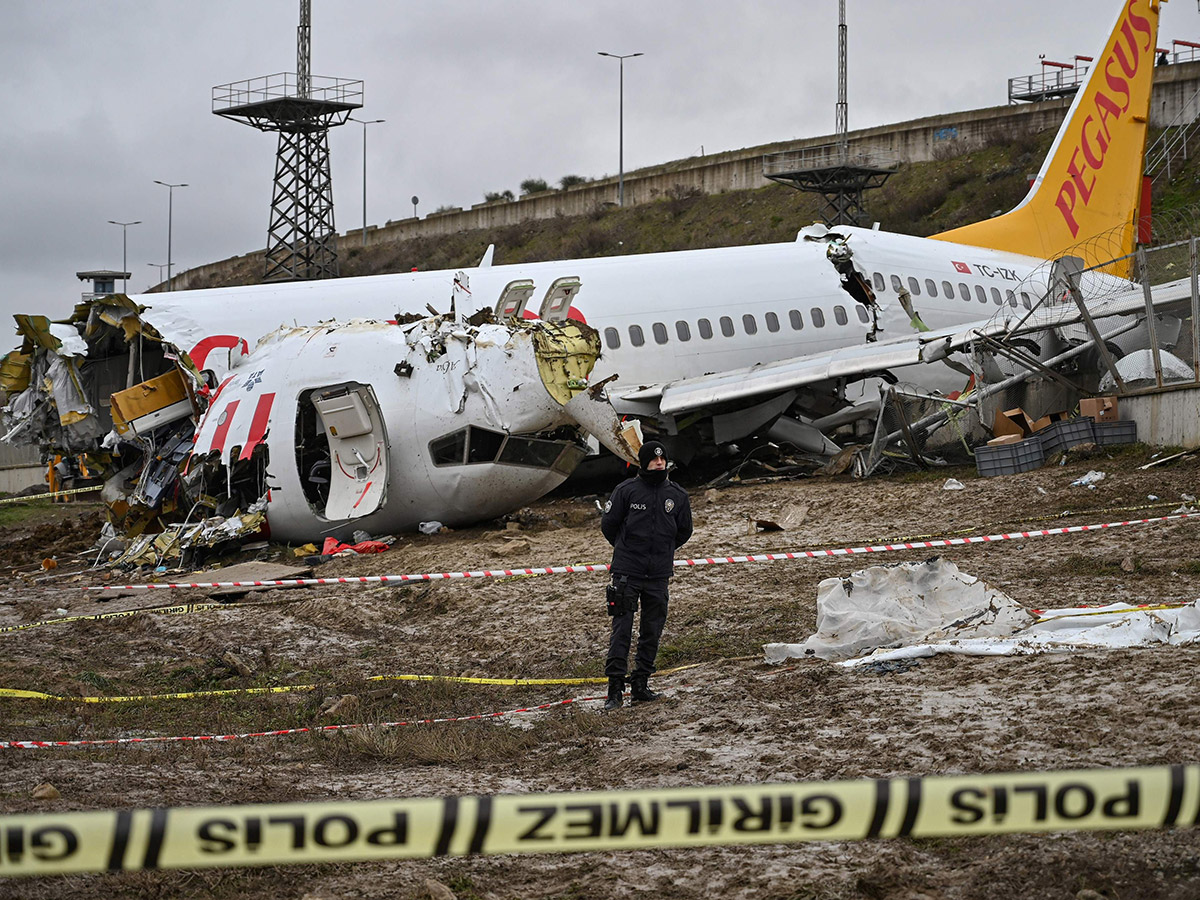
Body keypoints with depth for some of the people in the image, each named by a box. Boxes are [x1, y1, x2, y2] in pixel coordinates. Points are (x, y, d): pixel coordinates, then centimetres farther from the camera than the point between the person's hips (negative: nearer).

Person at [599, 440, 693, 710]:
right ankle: (615, 687, -5)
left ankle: (640, 685, 15)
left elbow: (684, 531, 18)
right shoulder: (627, 490, -4)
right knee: (621, 629, -6)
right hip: (626, 573, -3)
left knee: (652, 632, 6)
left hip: (658, 575, 3)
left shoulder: (677, 495, 4)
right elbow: (608, 524, 5)